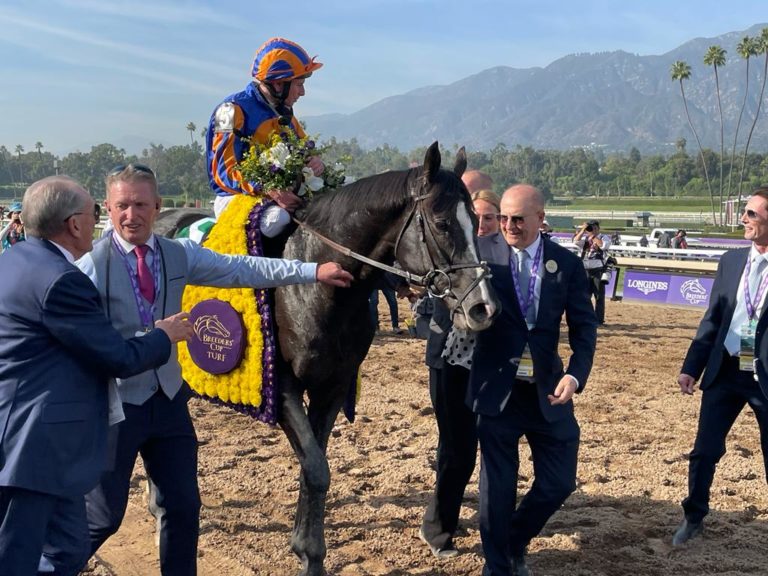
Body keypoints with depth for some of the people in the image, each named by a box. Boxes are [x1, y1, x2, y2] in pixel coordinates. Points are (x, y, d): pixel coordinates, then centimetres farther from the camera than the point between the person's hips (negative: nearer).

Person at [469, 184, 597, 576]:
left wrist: (575, 374, -14)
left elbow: (584, 326, 0)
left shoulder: (567, 264, 0)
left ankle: (516, 543, 36)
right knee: (497, 484, 8)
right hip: (497, 388, -2)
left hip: (548, 389, 2)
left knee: (559, 481, 9)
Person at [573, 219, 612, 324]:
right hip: (585, 269, 4)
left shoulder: (604, 237, 5)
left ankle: (599, 319, 3)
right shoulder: (585, 238, 14)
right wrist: (583, 230, -8)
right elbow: (576, 241, -4)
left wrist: (594, 236, -11)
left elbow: (603, 245, -16)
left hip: (598, 269, -4)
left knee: (599, 296, -1)